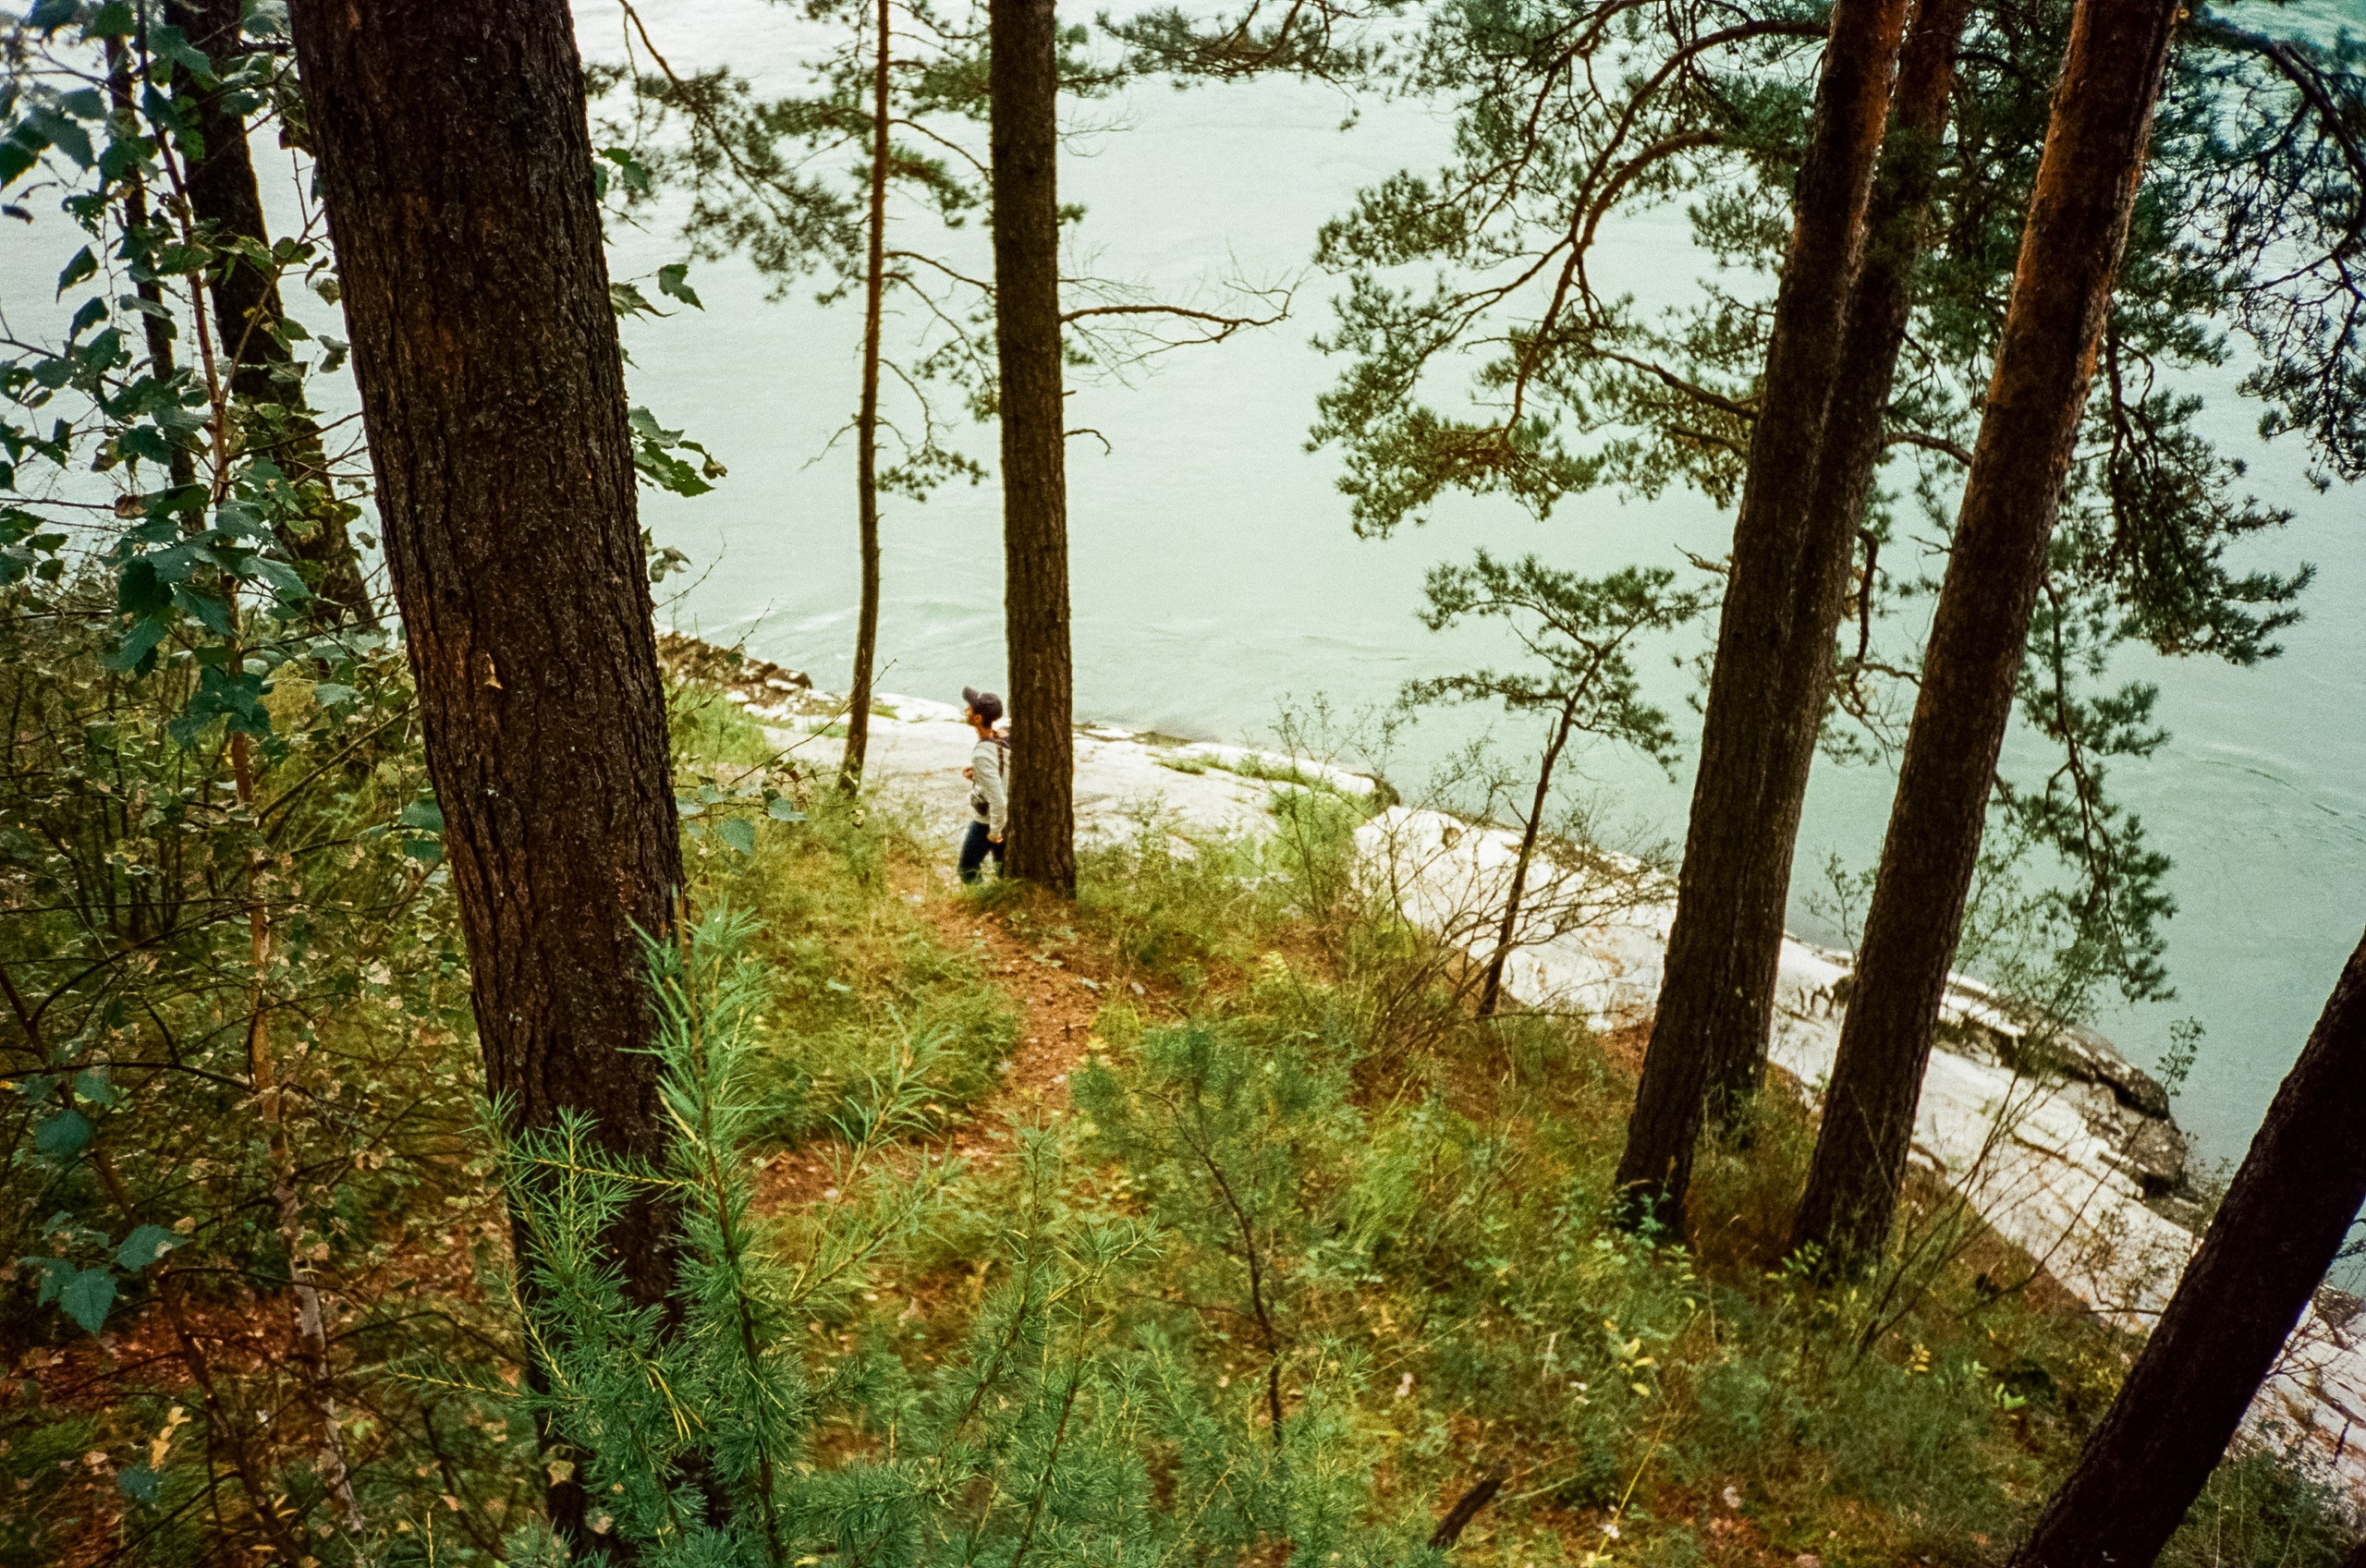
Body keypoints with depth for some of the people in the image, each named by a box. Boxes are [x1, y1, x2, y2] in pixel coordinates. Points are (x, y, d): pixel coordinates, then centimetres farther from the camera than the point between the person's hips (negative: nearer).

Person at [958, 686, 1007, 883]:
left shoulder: (982, 755, -35)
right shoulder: (1003, 738, -10)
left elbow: (998, 799, -33)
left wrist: (994, 832, -19)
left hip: (988, 821, -8)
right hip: (1006, 816, 8)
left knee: (968, 870, 13)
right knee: (1003, 866, 25)